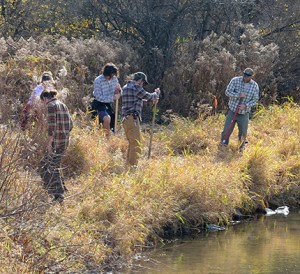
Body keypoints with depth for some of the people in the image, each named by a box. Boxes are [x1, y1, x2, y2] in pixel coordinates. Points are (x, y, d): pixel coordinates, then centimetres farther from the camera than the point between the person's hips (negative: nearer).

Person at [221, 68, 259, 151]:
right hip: (232, 111, -1)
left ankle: (241, 147, 30)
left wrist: (246, 105, -19)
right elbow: (227, 92, -14)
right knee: (227, 130, -1)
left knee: (243, 132, 7)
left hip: (244, 114, 1)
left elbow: (255, 99, -2)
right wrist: (238, 95, -30)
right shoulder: (235, 80, -9)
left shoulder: (255, 86, -5)